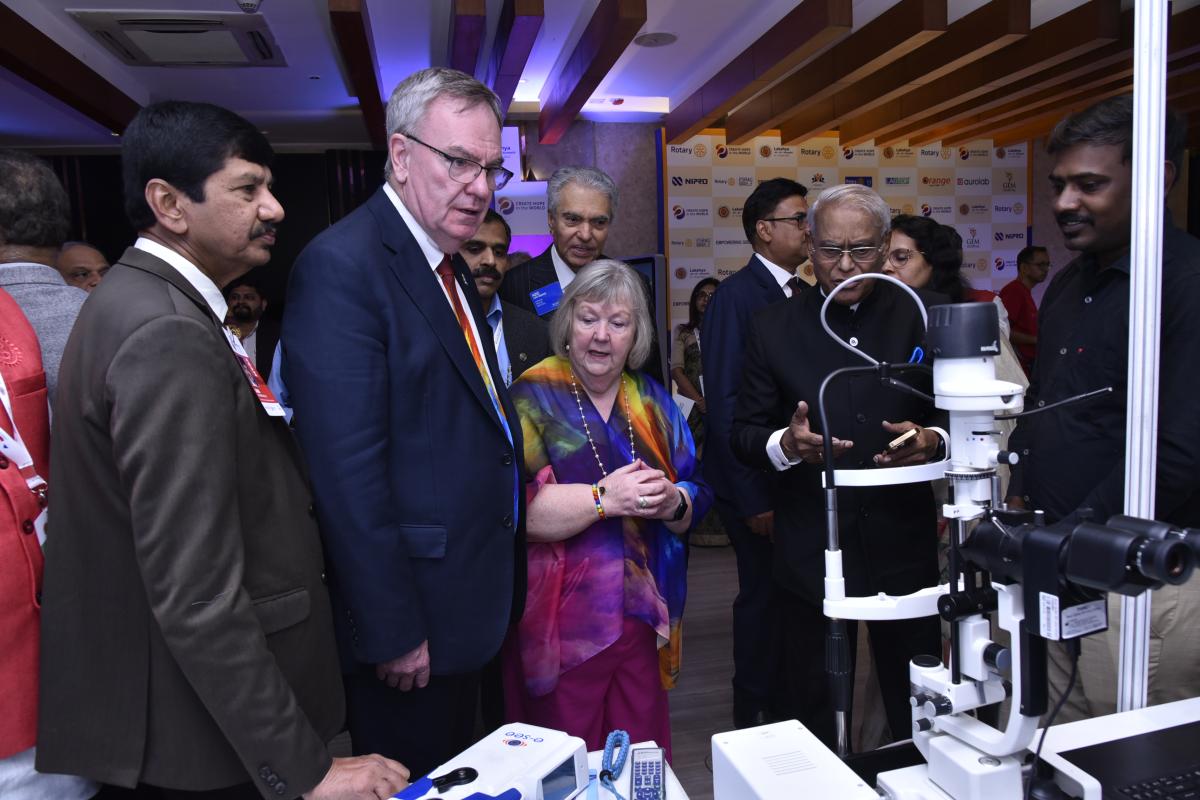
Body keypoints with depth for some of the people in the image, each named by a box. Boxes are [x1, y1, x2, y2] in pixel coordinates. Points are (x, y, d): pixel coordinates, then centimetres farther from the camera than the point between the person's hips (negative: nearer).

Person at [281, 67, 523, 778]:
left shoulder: (452, 271, 11)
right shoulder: (343, 266, -19)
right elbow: (348, 473, -23)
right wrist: (391, 633, -20)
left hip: (472, 603, 9)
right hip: (411, 621, -8)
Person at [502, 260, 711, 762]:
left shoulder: (653, 402, 9)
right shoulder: (533, 397, -6)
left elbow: (698, 492, 6)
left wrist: (673, 502, -15)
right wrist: (605, 498, -22)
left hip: (643, 619, 5)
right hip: (564, 622, -4)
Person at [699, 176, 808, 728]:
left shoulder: (806, 297, 8)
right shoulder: (735, 296, -13)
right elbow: (725, 404, -17)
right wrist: (754, 499, -17)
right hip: (758, 481, -6)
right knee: (763, 594, 7)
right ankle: (755, 713, 28)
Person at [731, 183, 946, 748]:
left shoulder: (926, 317, 0)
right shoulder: (773, 329, 0)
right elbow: (743, 433, 1)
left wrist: (934, 441, -18)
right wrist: (784, 443, -20)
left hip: (903, 542, 0)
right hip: (810, 549, 0)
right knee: (814, 707, 14)